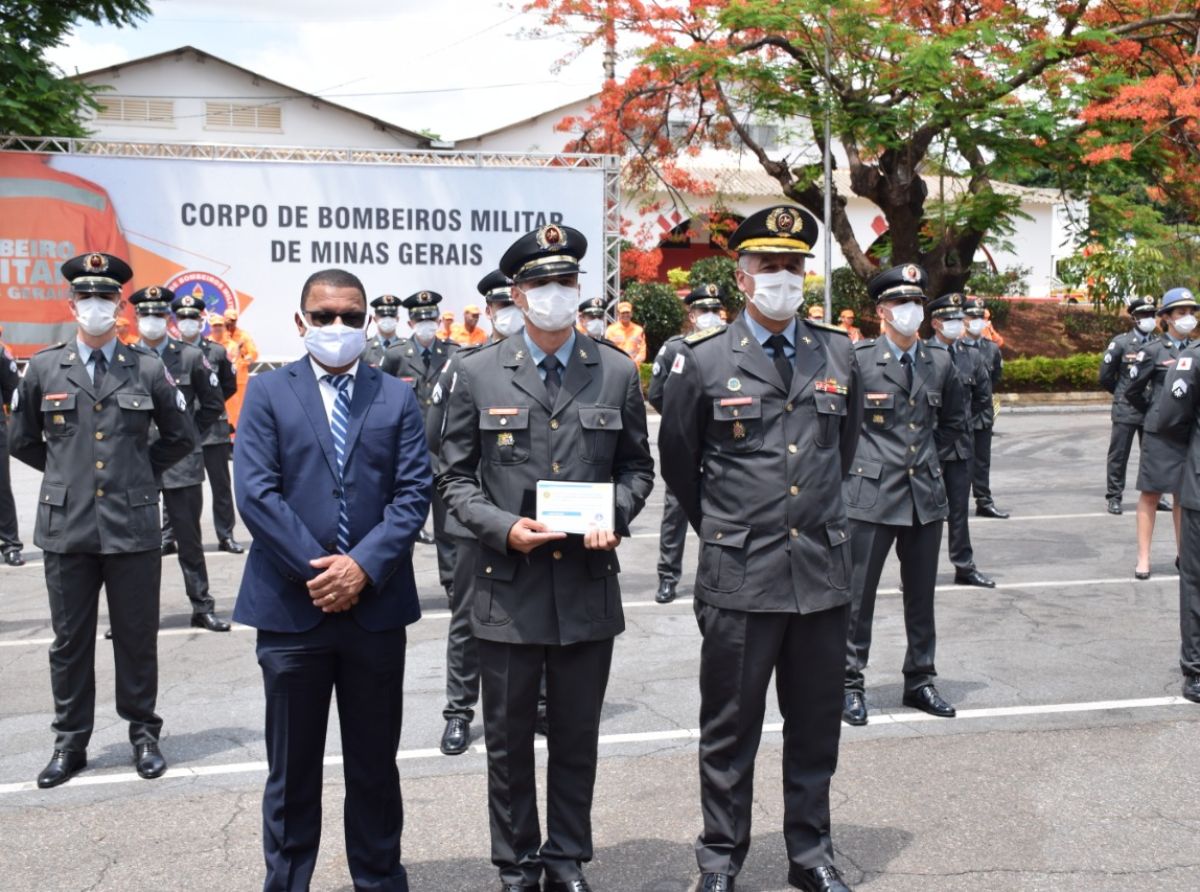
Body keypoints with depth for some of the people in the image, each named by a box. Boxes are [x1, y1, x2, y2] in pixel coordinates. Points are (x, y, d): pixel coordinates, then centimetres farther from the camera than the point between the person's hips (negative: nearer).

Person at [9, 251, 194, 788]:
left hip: (133, 526, -1)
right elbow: (22, 441, 13)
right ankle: (70, 742, 22)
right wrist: (66, 472, 10)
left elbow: (180, 438, 10)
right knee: (70, 640, 10)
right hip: (66, 527, 1)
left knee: (137, 637, 8)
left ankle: (144, 734, 22)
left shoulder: (148, 369, 1)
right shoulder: (43, 368, 3)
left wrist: (140, 474, 8)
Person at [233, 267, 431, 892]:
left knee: (375, 763, 13)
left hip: (376, 605, 1)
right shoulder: (268, 392, 3)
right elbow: (255, 492, -7)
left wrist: (363, 566, -13)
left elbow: (413, 492, -1)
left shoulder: (397, 398, 8)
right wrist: (316, 569, -13)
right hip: (291, 606, -1)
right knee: (292, 768, 10)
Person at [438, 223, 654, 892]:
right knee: (510, 738, 11)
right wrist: (502, 528, -14)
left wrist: (615, 517, -10)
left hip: (589, 585, 1)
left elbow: (637, 466, 10)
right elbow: (455, 476, 3)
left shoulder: (618, 373, 3)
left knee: (577, 737, 13)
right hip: (509, 585, -1)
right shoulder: (479, 373, 0)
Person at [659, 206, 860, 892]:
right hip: (740, 574, -3)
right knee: (730, 730, 9)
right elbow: (678, 463, 7)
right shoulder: (704, 361, -5)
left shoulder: (838, 353, 5)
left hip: (823, 569, 3)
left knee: (816, 729, 14)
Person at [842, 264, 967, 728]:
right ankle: (851, 684, 13)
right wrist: (855, 456, -2)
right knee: (858, 594, 1)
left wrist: (927, 451, 13)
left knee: (921, 595, 13)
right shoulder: (858, 358, -8)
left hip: (926, 493, 5)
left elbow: (954, 419, 22)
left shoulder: (940, 362, 7)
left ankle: (920, 681, 26)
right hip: (871, 493, -5)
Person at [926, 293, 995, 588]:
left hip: (961, 443, 5)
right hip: (928, 443, -4)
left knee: (959, 508, 12)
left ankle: (964, 567, 20)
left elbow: (984, 397, 17)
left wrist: (965, 420, 13)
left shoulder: (972, 356, 6)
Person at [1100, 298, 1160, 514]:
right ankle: (1114, 497, 10)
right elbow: (1105, 376, 0)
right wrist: (1123, 394, 8)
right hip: (1125, 410, -3)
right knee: (1119, 455, 2)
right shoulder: (1121, 343, -5)